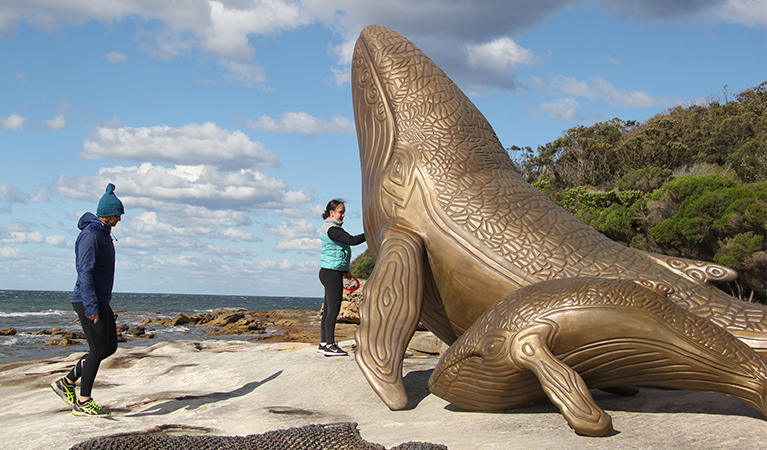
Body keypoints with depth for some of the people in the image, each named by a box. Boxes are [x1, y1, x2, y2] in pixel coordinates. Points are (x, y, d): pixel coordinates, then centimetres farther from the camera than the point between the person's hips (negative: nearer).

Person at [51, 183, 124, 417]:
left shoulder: (103, 234, 16)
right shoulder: (90, 235, -15)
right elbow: (85, 271, -21)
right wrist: (91, 306, -24)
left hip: (100, 301, 10)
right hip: (88, 301, -10)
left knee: (110, 346, 11)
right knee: (98, 349, -7)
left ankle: (67, 383, 18)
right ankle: (83, 402, 1)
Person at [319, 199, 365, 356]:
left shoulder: (333, 228, 18)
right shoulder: (332, 229, -16)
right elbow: (352, 240, -27)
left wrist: (344, 270, 29)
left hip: (333, 272, 11)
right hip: (331, 272, -11)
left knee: (329, 309, 11)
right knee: (333, 309, -11)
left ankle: (324, 343, 14)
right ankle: (329, 345, -10)